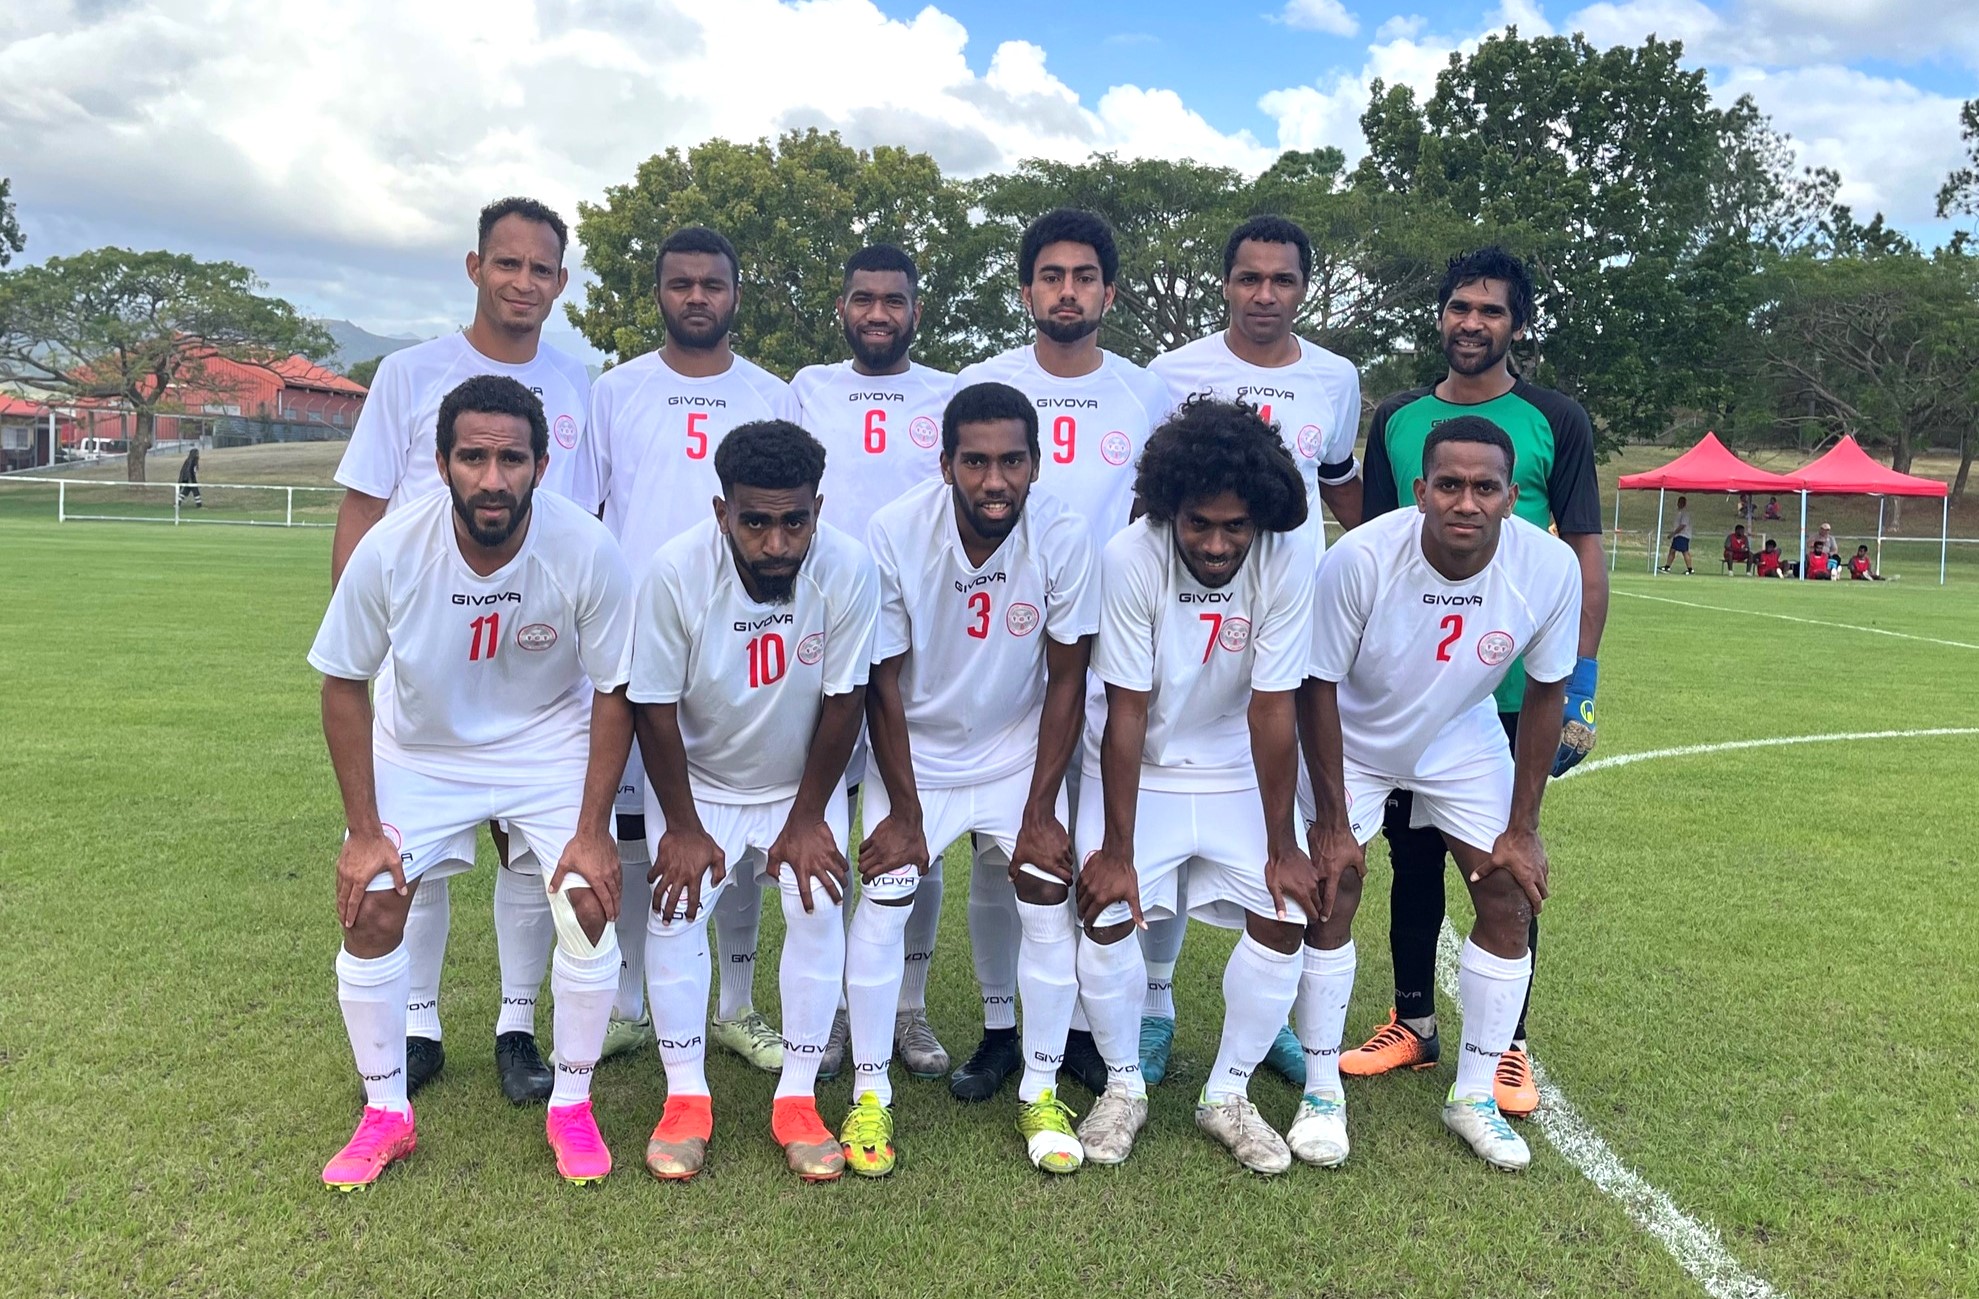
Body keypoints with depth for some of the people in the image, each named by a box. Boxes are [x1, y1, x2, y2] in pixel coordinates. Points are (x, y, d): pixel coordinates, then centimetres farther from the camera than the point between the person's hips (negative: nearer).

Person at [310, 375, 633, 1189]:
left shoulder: (588, 552, -27)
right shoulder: (390, 550, -24)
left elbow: (613, 693, -14)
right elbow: (344, 683, -10)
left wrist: (592, 830, -15)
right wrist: (363, 831, -11)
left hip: (551, 745, -1)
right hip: (420, 747, 1)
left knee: (590, 903, -14)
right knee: (370, 909, -8)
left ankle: (571, 1106, 9)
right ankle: (386, 1114, 14)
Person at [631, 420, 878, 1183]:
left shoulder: (848, 569, -27)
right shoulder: (674, 572, -29)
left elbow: (843, 702, -16)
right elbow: (655, 708, -18)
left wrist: (806, 819, -10)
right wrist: (683, 828, -12)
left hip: (805, 781, 1)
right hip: (696, 779, 0)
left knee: (818, 911, -11)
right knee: (674, 911, -12)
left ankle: (797, 1101, 3)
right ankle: (686, 1100, 5)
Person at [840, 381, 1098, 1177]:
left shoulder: (1064, 538, -21)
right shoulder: (894, 535, -23)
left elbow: (1066, 680, -12)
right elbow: (882, 684, -14)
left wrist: (1039, 812, -12)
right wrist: (904, 813, -11)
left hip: (1021, 750, 1)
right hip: (914, 751, -1)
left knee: (1049, 897, -6)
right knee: (882, 901, -8)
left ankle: (1040, 1094, 12)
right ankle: (870, 1093, 11)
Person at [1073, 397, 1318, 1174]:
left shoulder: (1289, 560, -24)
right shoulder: (1129, 560, -26)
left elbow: (1272, 710, -18)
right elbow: (1126, 711, -21)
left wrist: (1281, 845, -13)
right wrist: (1115, 847, -18)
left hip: (1240, 771, 1)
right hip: (1136, 767, -1)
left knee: (1284, 919, -8)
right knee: (1106, 913, -13)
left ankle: (1228, 1096, 13)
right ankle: (1124, 1086, 13)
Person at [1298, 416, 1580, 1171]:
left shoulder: (1550, 567, -26)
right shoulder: (1359, 559, -34)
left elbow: (1545, 691, -10)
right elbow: (1318, 688, -21)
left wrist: (1522, 828, -7)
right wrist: (1331, 821, -17)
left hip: (1463, 741, 3)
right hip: (1352, 742, -2)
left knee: (1510, 898, -1)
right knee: (1331, 893, -8)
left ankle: (1475, 1097, 16)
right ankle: (1322, 1092, 10)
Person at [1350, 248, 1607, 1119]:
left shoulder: (1555, 422, -1)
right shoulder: (1397, 420, 7)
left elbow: (1585, 554, -1)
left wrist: (1580, 680, -6)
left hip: (1514, 689, -3)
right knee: (1412, 853, 11)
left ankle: (1507, 1042, 20)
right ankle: (1414, 1023, 26)